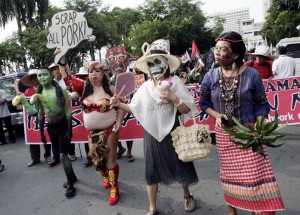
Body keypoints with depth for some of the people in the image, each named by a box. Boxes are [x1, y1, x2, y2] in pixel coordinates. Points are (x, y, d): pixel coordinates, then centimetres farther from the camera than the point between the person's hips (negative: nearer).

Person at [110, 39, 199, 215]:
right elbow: (135, 109, 6)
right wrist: (119, 104, -7)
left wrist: (173, 97, -24)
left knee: (180, 164, 13)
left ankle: (187, 196, 43)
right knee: (152, 170, 10)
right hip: (152, 133, 2)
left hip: (171, 132, -2)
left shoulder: (175, 82, -8)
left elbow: (186, 110, -9)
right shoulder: (145, 87, 0)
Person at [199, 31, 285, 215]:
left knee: (255, 173, 0)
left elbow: (261, 104, -5)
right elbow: (204, 103, 4)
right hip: (224, 133, 2)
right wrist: (217, 115, -14)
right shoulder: (210, 77, -7)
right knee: (229, 173, 16)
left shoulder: (252, 74, -13)